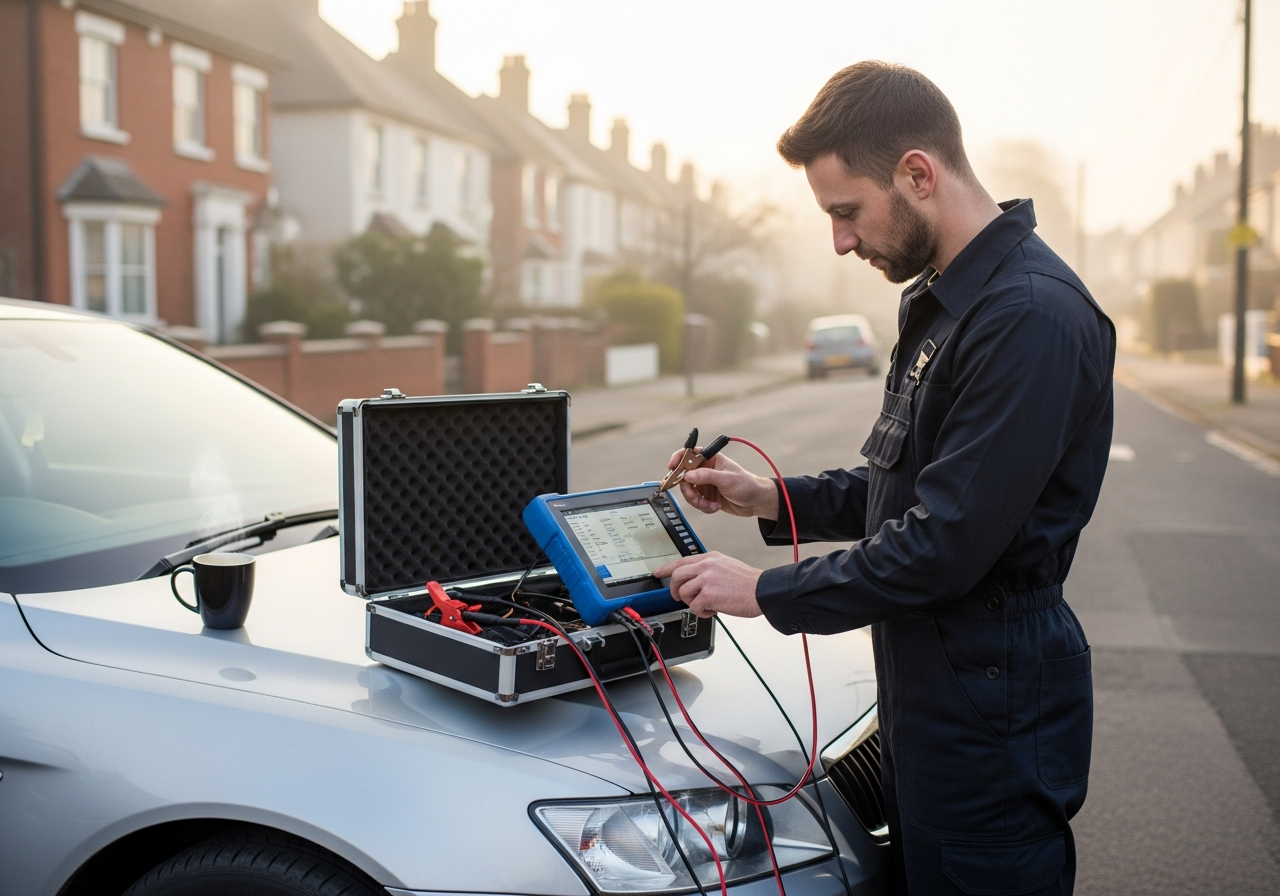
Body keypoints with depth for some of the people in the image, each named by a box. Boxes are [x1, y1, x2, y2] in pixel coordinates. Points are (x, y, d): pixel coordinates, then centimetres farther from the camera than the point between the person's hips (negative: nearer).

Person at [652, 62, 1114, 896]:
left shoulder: (1032, 314, -23)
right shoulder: (941, 300, 11)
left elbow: (948, 543, -25)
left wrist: (768, 592, -16)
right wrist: (773, 500, 8)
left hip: (991, 710, -9)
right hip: (928, 693, 10)